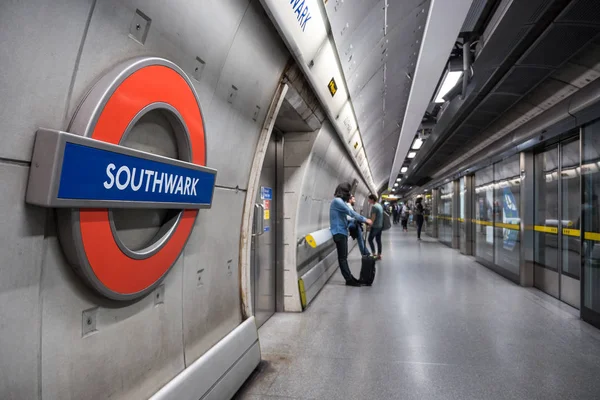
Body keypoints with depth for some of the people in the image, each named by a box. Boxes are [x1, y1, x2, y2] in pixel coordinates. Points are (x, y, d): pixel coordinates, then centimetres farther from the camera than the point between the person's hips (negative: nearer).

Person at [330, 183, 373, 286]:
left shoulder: (340, 201, 16)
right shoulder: (337, 201, -14)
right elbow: (351, 212, -16)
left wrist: (357, 222, 4)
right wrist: (365, 220, -11)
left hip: (342, 232, 10)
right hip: (339, 232, -10)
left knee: (344, 257, 14)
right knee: (342, 257, -3)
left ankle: (350, 277, 20)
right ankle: (349, 279, 3)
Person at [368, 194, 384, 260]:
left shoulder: (374, 206, -16)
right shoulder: (380, 205, 12)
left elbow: (373, 217, -19)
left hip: (375, 226, -9)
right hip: (380, 226, 9)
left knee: (370, 239, 2)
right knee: (378, 240, 11)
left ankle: (374, 253, -1)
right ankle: (379, 255, 14)